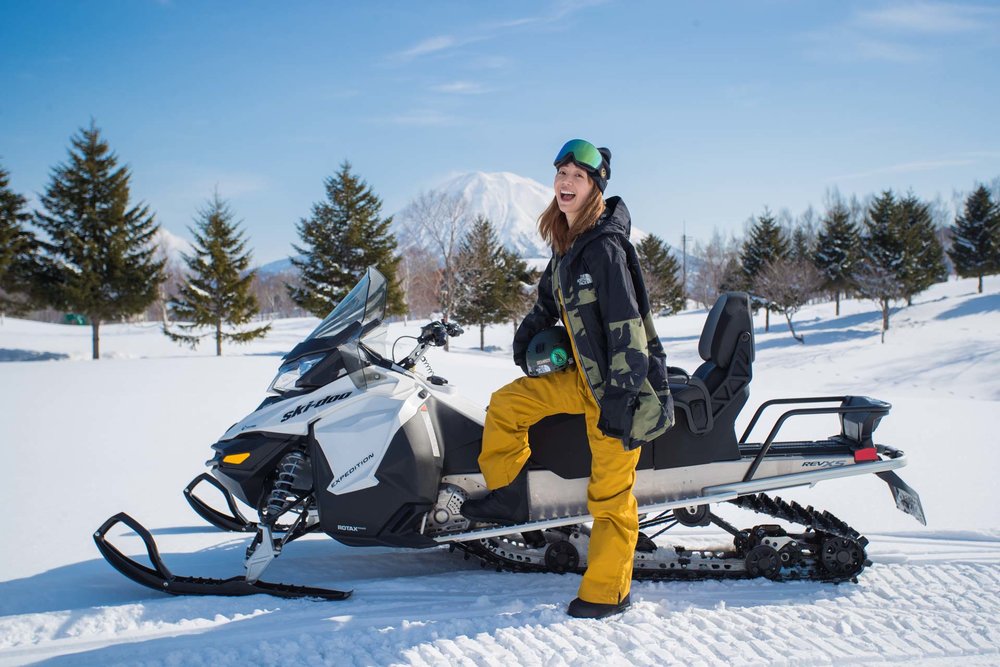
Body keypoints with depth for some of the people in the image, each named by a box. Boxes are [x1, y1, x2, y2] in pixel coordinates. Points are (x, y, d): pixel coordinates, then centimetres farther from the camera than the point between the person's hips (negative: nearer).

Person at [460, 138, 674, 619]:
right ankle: (507, 499, 20)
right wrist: (528, 334, 24)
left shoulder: (605, 247, -20)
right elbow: (550, 299, 28)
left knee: (609, 496, -2)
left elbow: (627, 328, -24)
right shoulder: (567, 245, 8)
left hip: (623, 387, -9)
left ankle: (606, 593, 10)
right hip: (585, 378, 9)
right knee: (506, 404, 10)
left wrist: (619, 399, -26)